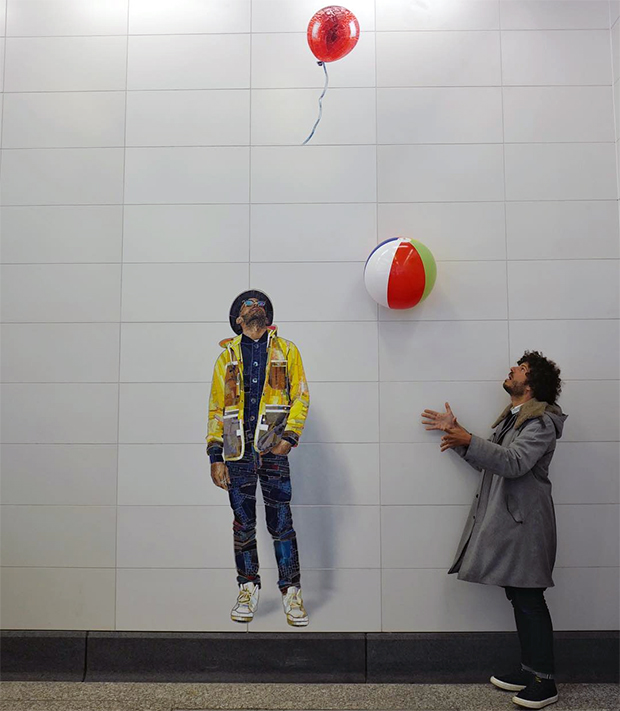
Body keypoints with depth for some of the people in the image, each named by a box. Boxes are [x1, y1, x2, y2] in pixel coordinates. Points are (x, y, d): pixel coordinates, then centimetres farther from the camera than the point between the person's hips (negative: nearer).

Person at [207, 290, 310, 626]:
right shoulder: (227, 356, 14)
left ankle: (291, 592, 12)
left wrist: (289, 437, -9)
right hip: (238, 450, 2)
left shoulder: (286, 351, 12)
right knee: (243, 523, 7)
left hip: (273, 449, -1)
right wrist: (215, 455, 3)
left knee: (281, 523, -1)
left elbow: (301, 396, 5)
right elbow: (216, 408, 11)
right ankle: (248, 589, 22)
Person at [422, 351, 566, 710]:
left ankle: (545, 681, 9)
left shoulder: (542, 422, -13)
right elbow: (489, 460, 17)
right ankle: (530, 670, 26)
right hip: (506, 521, 9)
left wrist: (469, 441, -29)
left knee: (530, 600, -3)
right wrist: (456, 432, 10)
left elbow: (514, 463, -26)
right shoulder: (513, 418, 17)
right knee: (519, 598, 15)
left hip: (523, 524, -9)